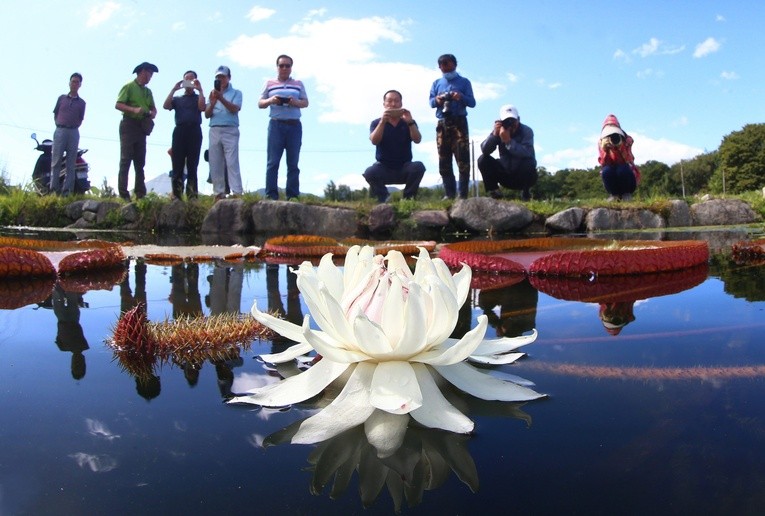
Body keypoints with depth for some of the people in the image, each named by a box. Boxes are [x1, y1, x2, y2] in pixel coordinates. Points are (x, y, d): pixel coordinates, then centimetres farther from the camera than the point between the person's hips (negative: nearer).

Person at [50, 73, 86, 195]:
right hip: (60, 131, 0)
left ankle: (67, 191, -1)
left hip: (74, 133, 0)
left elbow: (81, 119, 13)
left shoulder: (81, 102, 10)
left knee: (71, 163, -1)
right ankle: (53, 190, -5)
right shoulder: (62, 98, 11)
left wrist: (74, 127, -1)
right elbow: (55, 114, 15)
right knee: (56, 161, -5)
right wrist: (59, 124, 2)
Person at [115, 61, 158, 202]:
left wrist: (152, 114, -1)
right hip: (129, 124, -7)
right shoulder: (129, 87, -2)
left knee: (140, 161, 6)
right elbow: (118, 105, -9)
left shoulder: (148, 91, 18)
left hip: (142, 127, 7)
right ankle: (123, 194, -9)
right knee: (126, 159, -8)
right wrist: (133, 110, -22)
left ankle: (140, 193, 8)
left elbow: (153, 108, 21)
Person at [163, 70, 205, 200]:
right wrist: (174, 89, 4)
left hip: (194, 131, -1)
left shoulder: (198, 97, 18)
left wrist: (200, 89, -4)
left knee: (192, 165, -5)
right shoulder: (177, 98, 22)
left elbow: (202, 107, -4)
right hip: (179, 131, 1)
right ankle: (176, 196, -7)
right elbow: (166, 106, 3)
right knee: (177, 165, -6)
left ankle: (192, 196, -8)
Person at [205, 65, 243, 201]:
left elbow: (235, 109, -8)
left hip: (230, 130, -4)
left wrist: (221, 99, -22)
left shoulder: (236, 93, 10)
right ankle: (219, 193, 1)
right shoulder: (212, 93, 20)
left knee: (232, 163, -12)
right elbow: (207, 115, 11)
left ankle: (237, 193, -17)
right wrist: (212, 103, -8)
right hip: (214, 131, 4)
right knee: (215, 164, -1)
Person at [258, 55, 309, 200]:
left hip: (294, 125, 1)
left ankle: (293, 195, 2)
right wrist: (270, 101, -12)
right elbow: (260, 104, 10)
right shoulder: (269, 83, 12)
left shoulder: (298, 84, 15)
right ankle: (271, 195, -5)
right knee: (273, 161, -6)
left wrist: (296, 102, -11)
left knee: (293, 162, 0)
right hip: (276, 125, -1)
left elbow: (306, 103, 11)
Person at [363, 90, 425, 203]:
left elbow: (417, 140, -12)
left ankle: (408, 197, -8)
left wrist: (410, 122, -27)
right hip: (384, 168, -1)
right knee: (369, 173, -32)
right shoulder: (376, 123, 3)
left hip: (404, 168, 1)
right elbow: (374, 141, -16)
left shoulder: (408, 122, 5)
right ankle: (384, 197, -4)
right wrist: (383, 122, -27)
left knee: (419, 167, -30)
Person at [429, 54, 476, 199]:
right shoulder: (437, 83, 19)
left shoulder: (464, 82, 11)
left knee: (463, 159, -9)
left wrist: (461, 97, -15)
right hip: (442, 124, 3)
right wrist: (437, 100, -11)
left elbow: (472, 102, 4)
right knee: (444, 161, 0)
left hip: (459, 122, -3)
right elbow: (431, 102, 12)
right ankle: (449, 194, 4)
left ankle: (463, 194, -8)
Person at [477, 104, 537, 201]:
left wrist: (508, 141, -37)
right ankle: (493, 190, -6)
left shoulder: (526, 131, -13)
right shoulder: (499, 131, -5)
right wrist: (494, 134, -30)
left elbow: (527, 153, -31)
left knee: (528, 163, -36)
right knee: (483, 159, -16)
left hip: (524, 175, -2)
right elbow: (484, 150, -17)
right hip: (506, 174, 2)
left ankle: (526, 191, -6)